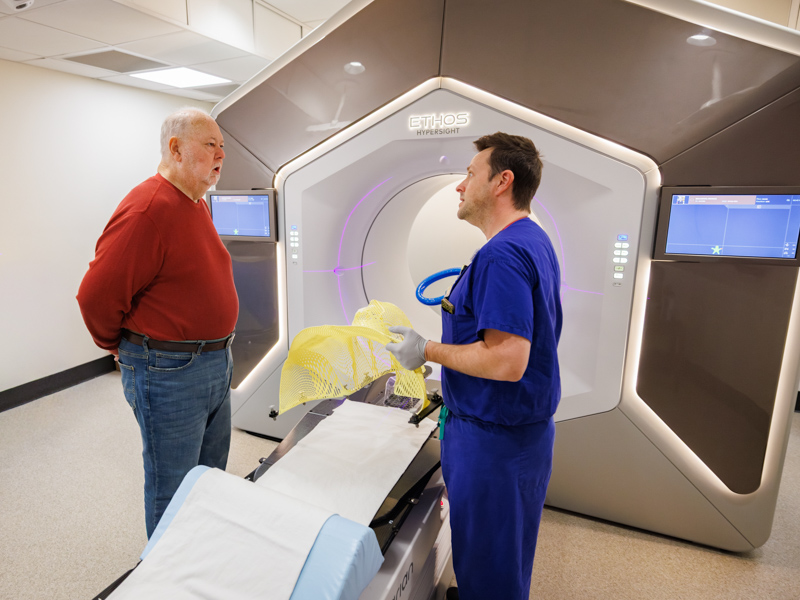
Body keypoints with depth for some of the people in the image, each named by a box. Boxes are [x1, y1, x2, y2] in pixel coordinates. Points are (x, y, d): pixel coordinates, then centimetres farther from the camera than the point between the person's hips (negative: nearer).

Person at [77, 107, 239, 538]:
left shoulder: (196, 204, 10)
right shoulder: (148, 207, -21)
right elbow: (96, 295, -20)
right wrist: (123, 347, -3)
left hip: (215, 364, 9)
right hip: (170, 373, -9)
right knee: (173, 492, 9)